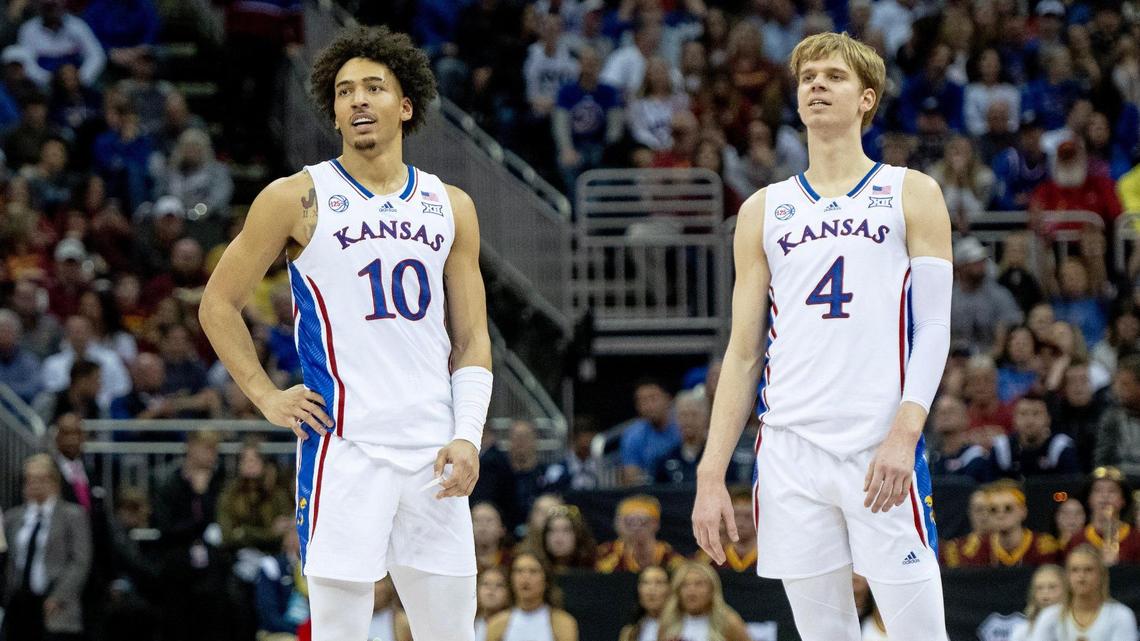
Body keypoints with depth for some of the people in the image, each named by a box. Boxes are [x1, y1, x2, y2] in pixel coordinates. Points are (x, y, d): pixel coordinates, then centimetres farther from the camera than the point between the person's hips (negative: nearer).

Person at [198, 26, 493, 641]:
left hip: (434, 454, 4)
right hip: (345, 448, -4)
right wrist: (267, 398, -2)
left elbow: (471, 339, 13)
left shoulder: (451, 208, 12)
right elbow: (219, 303, 7)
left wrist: (467, 436, 0)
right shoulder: (298, 199, 1)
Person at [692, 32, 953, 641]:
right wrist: (711, 475, 6)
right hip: (791, 450, 3)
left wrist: (904, 436, -16)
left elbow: (933, 329, 0)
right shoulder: (764, 210, 16)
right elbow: (742, 353, 15)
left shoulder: (911, 195, 8)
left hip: (881, 452, -3)